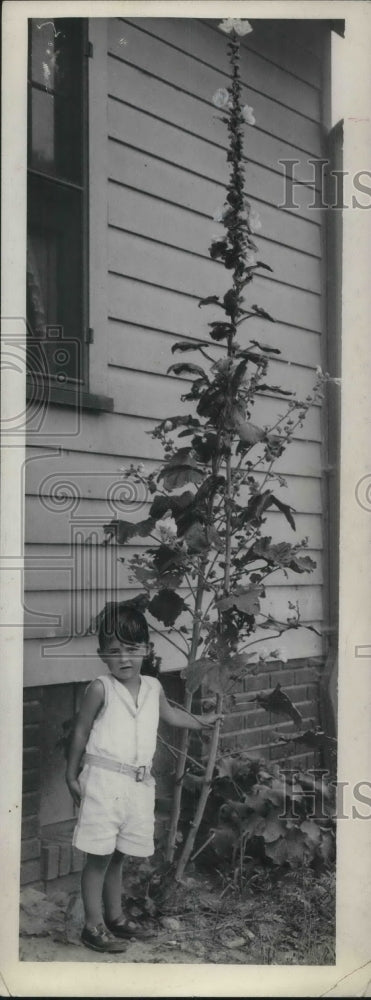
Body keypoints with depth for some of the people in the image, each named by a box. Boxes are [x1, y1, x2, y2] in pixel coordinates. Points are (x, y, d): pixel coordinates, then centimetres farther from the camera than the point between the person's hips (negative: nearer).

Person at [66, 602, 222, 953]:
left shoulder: (153, 687, 6)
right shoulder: (100, 689, -11)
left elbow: (168, 713, 28)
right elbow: (81, 731, -4)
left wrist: (202, 721, 39)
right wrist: (72, 775, -2)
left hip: (138, 783, 5)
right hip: (104, 780, -5)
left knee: (117, 855, 18)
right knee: (99, 855, 1)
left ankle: (114, 914, 32)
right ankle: (93, 925, 11)